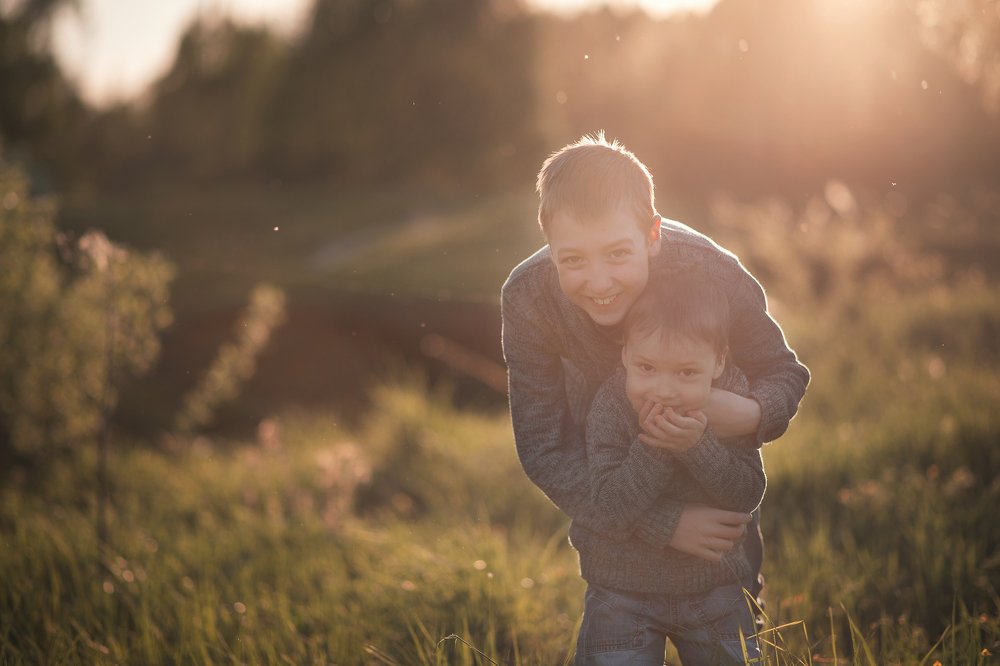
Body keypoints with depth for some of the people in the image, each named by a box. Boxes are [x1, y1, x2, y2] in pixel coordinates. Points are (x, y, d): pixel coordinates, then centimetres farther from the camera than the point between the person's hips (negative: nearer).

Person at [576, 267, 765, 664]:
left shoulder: (731, 397, -12)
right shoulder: (610, 407, -18)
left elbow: (749, 494, -17)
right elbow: (609, 501, -24)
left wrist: (698, 446, -31)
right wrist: (650, 447, -35)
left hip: (714, 585, 2)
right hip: (623, 591, -2)